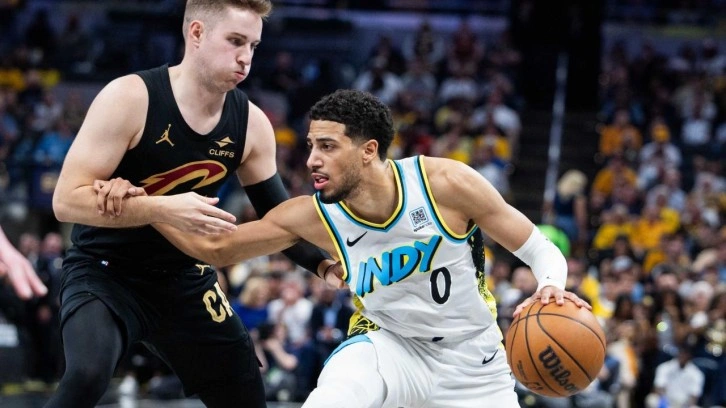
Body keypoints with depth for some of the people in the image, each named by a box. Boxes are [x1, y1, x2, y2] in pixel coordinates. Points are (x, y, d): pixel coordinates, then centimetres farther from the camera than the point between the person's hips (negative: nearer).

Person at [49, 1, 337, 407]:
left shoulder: (251, 123, -5)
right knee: (87, 375, -34)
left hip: (186, 281, 6)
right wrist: (165, 210, -34)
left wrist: (324, 261, -13)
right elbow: (67, 200, -23)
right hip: (106, 272, -6)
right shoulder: (130, 98, -20)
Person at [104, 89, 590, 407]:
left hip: (470, 360, -1)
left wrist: (552, 288, -37)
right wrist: (143, 205, -20)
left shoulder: (446, 183, -23)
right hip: (391, 344, 1)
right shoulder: (313, 216, -16)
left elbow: (540, 250, -15)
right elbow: (217, 248, -7)